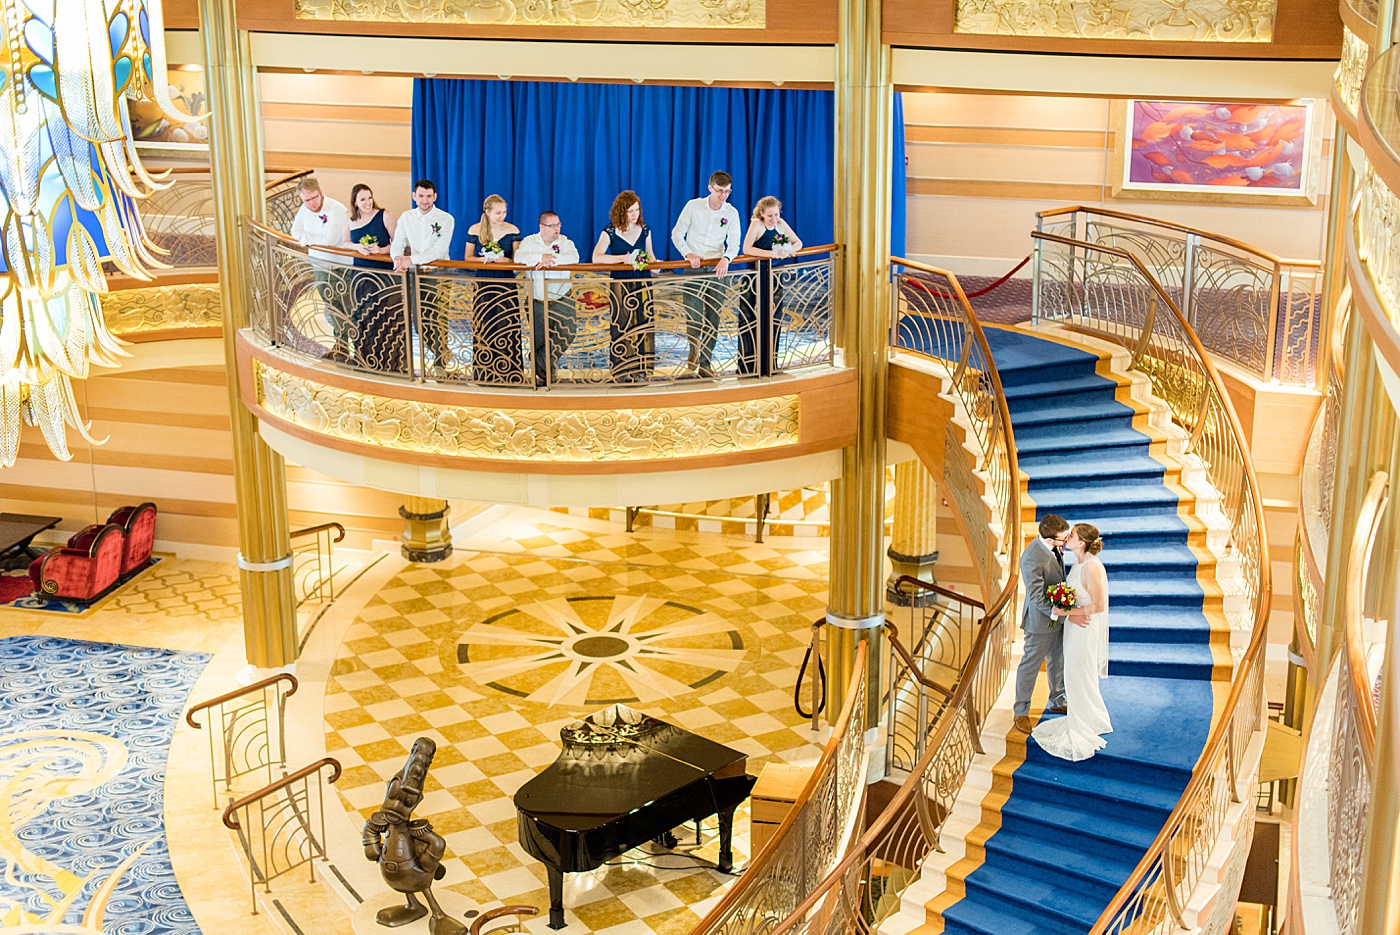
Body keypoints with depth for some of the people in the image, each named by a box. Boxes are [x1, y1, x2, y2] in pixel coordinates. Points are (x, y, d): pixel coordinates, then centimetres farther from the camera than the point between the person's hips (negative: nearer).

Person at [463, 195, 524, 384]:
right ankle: (485, 375, 11)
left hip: (506, 286, -1)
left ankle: (507, 374, 1)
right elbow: (468, 258, 6)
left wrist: (505, 260, -19)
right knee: (483, 331, 3)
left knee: (506, 329, -4)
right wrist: (483, 259, -13)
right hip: (483, 285, 1)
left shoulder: (512, 230, -1)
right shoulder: (474, 230, 1)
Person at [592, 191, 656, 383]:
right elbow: (596, 257, -17)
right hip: (620, 284, -3)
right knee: (622, 327, -5)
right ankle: (623, 372, 2)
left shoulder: (644, 230, 7)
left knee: (643, 326, 0)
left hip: (643, 283, 4)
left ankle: (641, 371, 7)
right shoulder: (610, 232, -6)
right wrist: (623, 258, -23)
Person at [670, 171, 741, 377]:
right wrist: (688, 254, -17)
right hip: (694, 267, -2)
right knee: (693, 316, -8)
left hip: (718, 268, 2)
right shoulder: (693, 206, -5)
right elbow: (677, 234, -1)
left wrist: (726, 258, -24)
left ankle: (705, 364, 12)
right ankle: (694, 348, 22)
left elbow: (734, 244, -2)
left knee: (713, 319, 3)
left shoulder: (731, 213, 0)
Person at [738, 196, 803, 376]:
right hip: (754, 276, -6)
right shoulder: (756, 224, -11)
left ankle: (768, 364, 16)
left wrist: (789, 250, -8)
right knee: (752, 320, -6)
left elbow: (798, 242, 15)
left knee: (772, 319, 8)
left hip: (773, 277, 6)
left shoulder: (781, 224, 6)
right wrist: (772, 253, -31)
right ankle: (748, 366, -3)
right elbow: (746, 249, -24)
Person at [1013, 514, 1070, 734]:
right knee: (1030, 666, 7)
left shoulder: (1055, 547, -5)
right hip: (1041, 620, -8)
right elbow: (1036, 597, -29)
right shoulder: (1032, 559, -31)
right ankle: (1021, 712, 22)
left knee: (1058, 662, 24)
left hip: (1057, 616, 8)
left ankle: (1057, 703, 43)